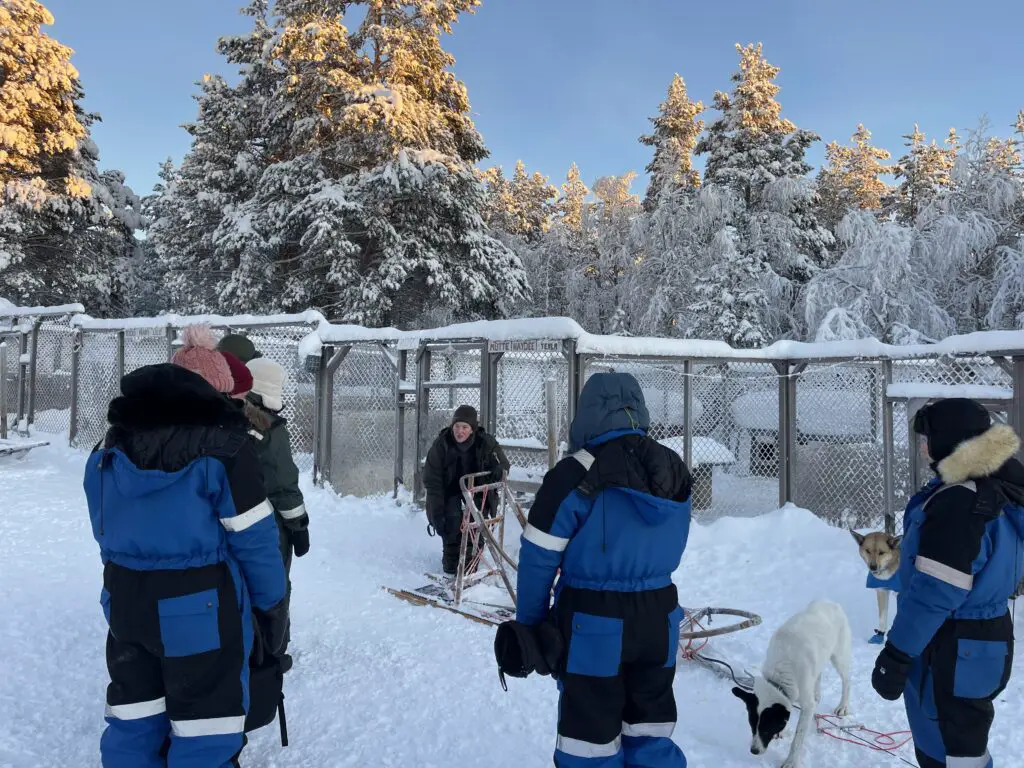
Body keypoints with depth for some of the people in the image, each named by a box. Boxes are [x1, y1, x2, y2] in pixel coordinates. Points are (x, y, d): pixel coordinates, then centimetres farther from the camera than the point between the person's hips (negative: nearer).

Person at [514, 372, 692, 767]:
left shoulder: (576, 476, -18)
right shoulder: (676, 472, 1)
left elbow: (539, 557, -13)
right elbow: (666, 550, 10)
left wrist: (528, 621, -1)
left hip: (595, 624, -5)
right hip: (659, 619, 6)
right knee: (651, 735, 20)